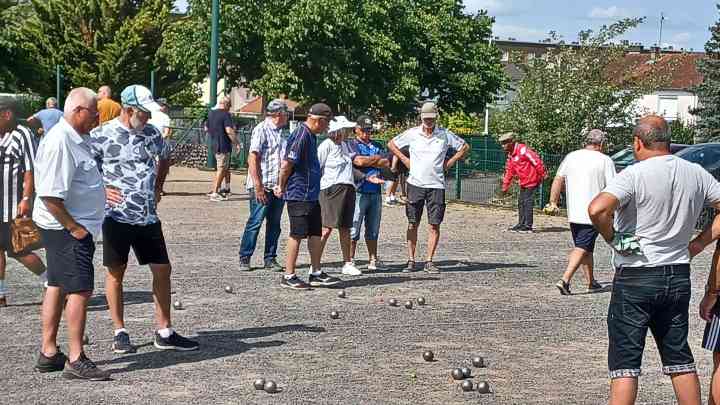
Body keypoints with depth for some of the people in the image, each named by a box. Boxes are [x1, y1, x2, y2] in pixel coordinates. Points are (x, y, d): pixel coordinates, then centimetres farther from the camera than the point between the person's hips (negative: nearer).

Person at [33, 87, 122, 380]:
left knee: (58, 287, 14)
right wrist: (74, 227, -21)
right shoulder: (59, 142, -20)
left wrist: (100, 191, 19)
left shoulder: (75, 139, 13)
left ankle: (48, 353, 22)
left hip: (68, 227, 11)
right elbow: (50, 195, -25)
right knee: (80, 290, -9)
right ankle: (76, 361, -4)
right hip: (66, 227, -11)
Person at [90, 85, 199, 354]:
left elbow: (164, 157, 26)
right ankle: (120, 333, 15)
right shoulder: (101, 136, -9)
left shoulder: (152, 133, 7)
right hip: (117, 216, -5)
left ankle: (164, 332, 14)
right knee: (116, 272, 5)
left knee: (162, 270, 5)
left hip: (148, 216, 5)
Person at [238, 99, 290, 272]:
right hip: (263, 186, -7)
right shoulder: (261, 130, -8)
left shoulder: (284, 132, 15)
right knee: (255, 222, -4)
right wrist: (258, 186, -18)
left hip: (279, 186, 7)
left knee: (274, 224, 9)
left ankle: (270, 259, 16)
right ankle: (244, 258, 5)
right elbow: (252, 159, -13)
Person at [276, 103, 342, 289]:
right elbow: (287, 164, -19)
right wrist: (282, 187, -6)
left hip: (311, 195, 10)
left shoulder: (310, 135, 15)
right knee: (297, 234, -4)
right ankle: (289, 276, 4)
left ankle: (316, 274, 20)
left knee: (316, 232, 12)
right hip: (299, 195, -10)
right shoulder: (301, 135, -17)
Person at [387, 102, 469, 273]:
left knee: (435, 225, -1)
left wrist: (449, 162, 6)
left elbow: (465, 147, 14)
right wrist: (405, 160, 5)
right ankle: (411, 261, 6)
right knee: (412, 224, 1)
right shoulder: (412, 134, 2)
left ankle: (429, 262, 5)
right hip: (415, 184, 0)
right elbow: (391, 144, 13)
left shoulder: (445, 135, 2)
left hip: (436, 185, 0)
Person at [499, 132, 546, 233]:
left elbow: (536, 160, -21)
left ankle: (528, 226, -2)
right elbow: (509, 172, 19)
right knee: (521, 202, 13)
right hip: (523, 182, 9)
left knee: (527, 202, -7)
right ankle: (521, 224, 21)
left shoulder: (523, 150, -18)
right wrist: (505, 186, 18)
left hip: (531, 181, -9)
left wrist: (542, 175, -19)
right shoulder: (510, 155, 12)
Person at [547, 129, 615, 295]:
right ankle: (565, 280, -18)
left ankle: (591, 283, 26)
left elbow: (558, 180, 3)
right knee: (582, 248, -5)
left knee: (587, 249, 18)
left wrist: (553, 202, 4)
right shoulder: (605, 160, -4)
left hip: (573, 213, 5)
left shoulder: (571, 157, 9)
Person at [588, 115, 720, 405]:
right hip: (679, 276, 5)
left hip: (635, 278, -5)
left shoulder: (634, 175, -15)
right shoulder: (696, 174, 3)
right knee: (679, 357, 17)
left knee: (625, 361, 0)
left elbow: (597, 209, -30)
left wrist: (612, 239, -14)